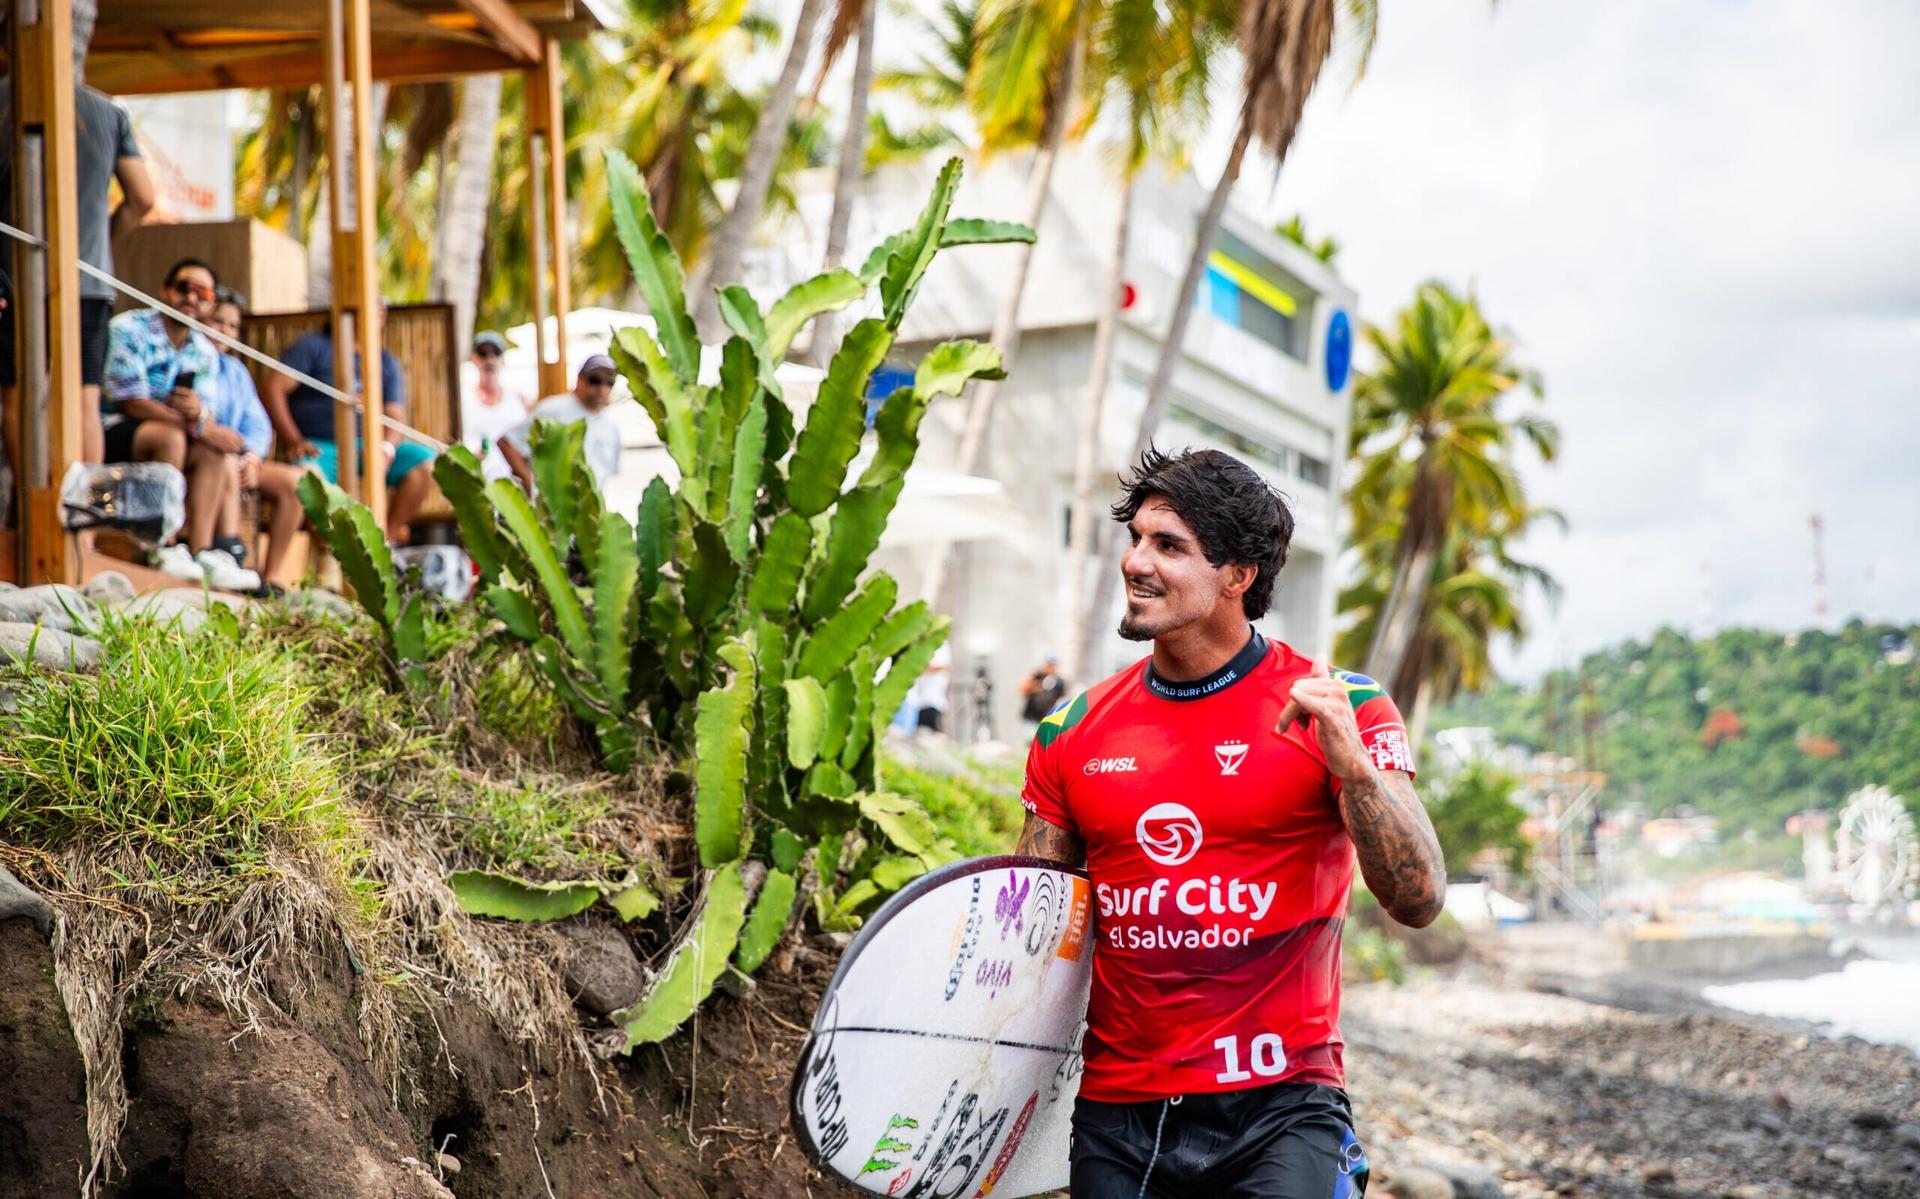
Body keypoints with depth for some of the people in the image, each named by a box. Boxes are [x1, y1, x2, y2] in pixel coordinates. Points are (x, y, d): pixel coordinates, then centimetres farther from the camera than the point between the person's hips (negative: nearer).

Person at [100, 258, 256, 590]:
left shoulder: (205, 353, 8)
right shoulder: (129, 329, -13)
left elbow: (205, 421, -1)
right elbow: (133, 403, -20)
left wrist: (197, 413, -28)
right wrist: (197, 428, -24)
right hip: (106, 432, -7)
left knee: (213, 452, -15)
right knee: (169, 436, -32)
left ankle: (200, 551, -21)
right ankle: (167, 548, -28)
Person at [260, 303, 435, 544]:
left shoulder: (386, 362, 16)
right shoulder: (314, 346, 4)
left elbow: (396, 416, 9)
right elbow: (273, 388, -4)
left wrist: (388, 446, -15)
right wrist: (293, 441, -14)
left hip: (366, 448, 4)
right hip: (318, 447, -4)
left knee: (424, 461, -18)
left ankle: (388, 536, -16)